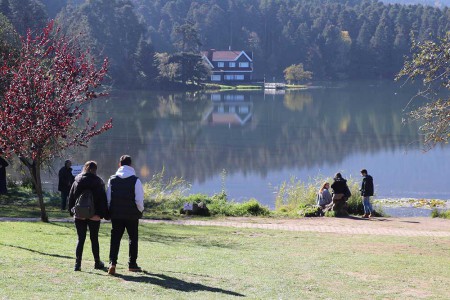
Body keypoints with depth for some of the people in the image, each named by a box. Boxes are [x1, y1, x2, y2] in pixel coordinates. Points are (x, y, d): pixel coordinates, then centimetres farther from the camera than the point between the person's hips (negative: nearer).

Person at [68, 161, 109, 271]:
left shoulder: (77, 181, 2)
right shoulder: (98, 182, -5)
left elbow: (71, 197, 6)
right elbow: (103, 199, -4)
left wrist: (72, 211, 14)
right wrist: (105, 214, 0)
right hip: (94, 216, -1)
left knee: (80, 239, 5)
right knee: (94, 239, 10)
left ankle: (78, 263, -5)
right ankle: (97, 263, 20)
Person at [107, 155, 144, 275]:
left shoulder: (112, 179, 1)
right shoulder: (135, 180, -9)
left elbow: (108, 198, 6)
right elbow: (139, 200, -10)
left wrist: (110, 211, 18)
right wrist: (140, 211, 9)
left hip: (116, 214, 2)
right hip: (132, 215, -2)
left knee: (115, 238, 4)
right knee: (133, 238, 12)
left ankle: (112, 262, -13)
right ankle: (132, 264, 16)